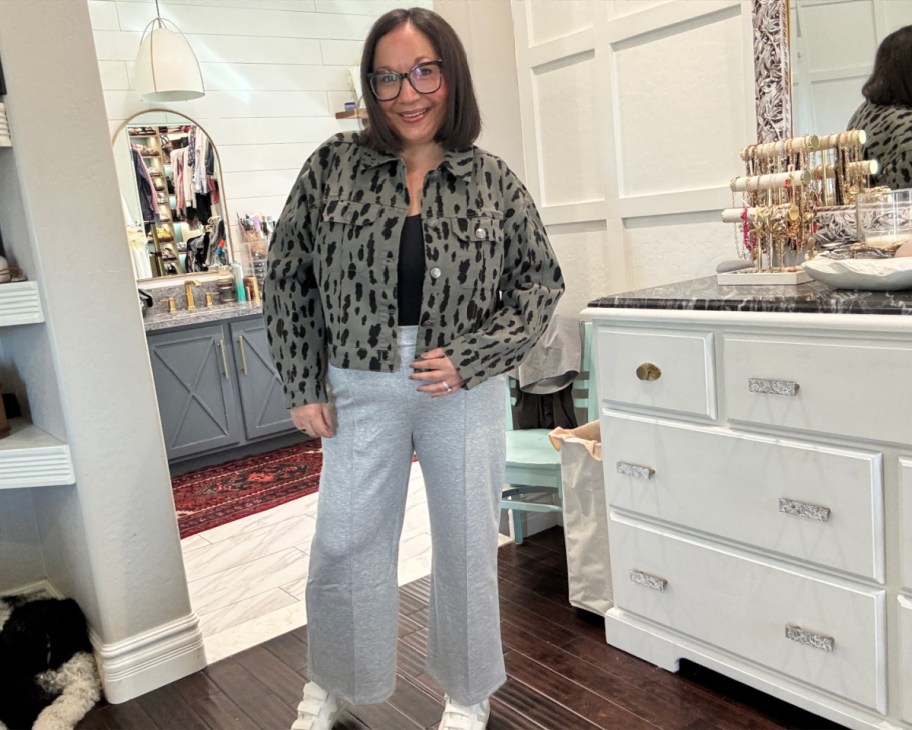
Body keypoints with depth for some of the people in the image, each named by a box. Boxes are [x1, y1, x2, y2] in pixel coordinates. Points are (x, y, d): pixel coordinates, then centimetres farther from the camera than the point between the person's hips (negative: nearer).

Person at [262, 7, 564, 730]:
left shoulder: (494, 181, -1)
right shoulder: (334, 164, -2)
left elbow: (541, 279, 2)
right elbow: (287, 275, 2)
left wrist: (471, 358, -11)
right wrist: (303, 385, -1)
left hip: (464, 388, 0)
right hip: (361, 391, 1)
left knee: (466, 542, 12)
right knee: (343, 547, 10)